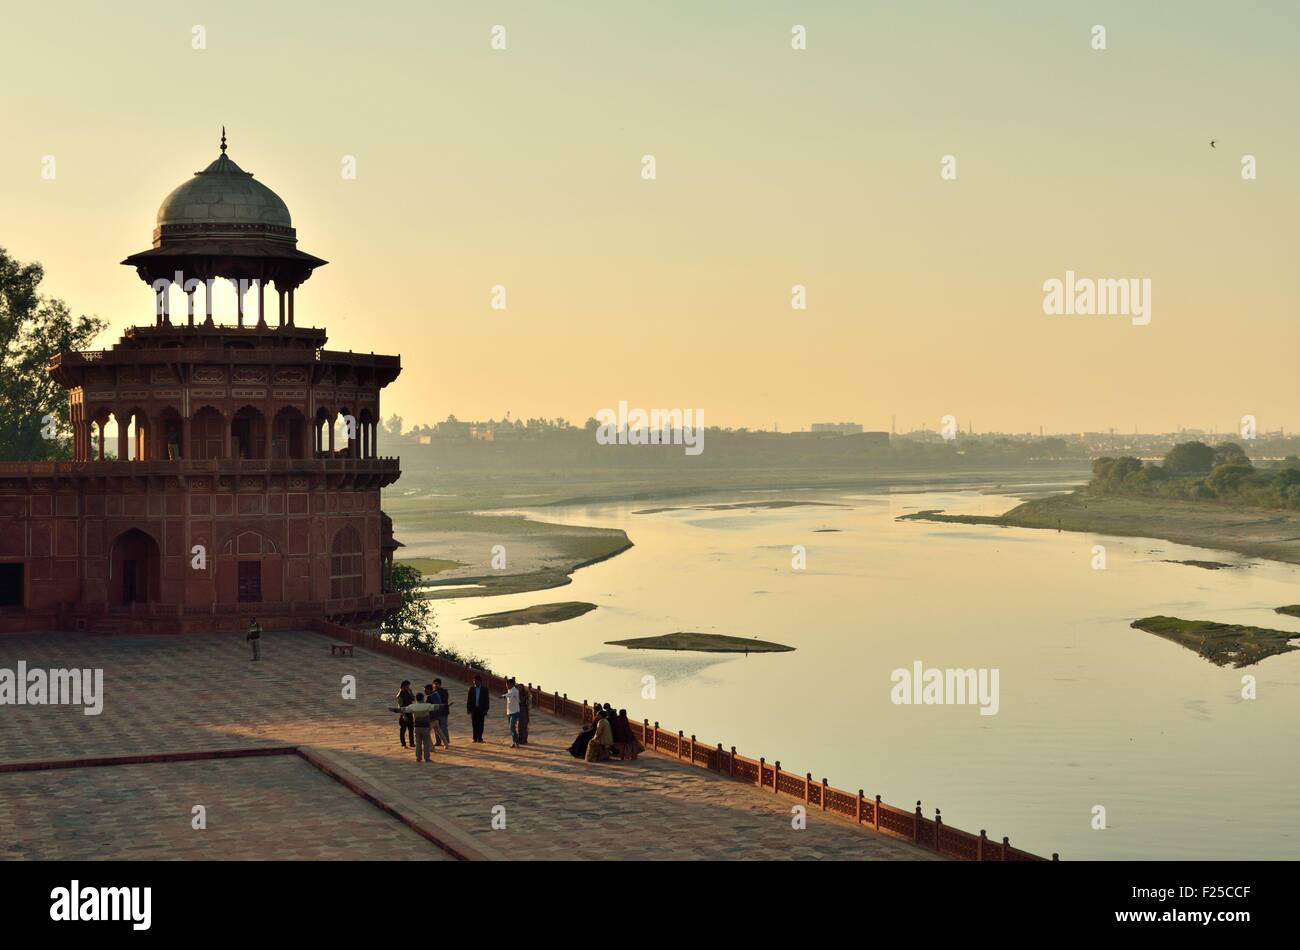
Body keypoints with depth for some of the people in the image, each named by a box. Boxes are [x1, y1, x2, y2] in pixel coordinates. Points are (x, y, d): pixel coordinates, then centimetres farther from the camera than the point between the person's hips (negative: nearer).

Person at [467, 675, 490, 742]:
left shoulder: (484, 690, 3)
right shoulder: (471, 689, 7)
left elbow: (486, 701, 3)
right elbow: (469, 700, 7)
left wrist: (486, 710, -4)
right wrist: (468, 709, 0)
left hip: (481, 709, -2)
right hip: (474, 709, 2)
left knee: (480, 724, -5)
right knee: (474, 724, 2)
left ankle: (479, 737, -1)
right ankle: (475, 738, 8)